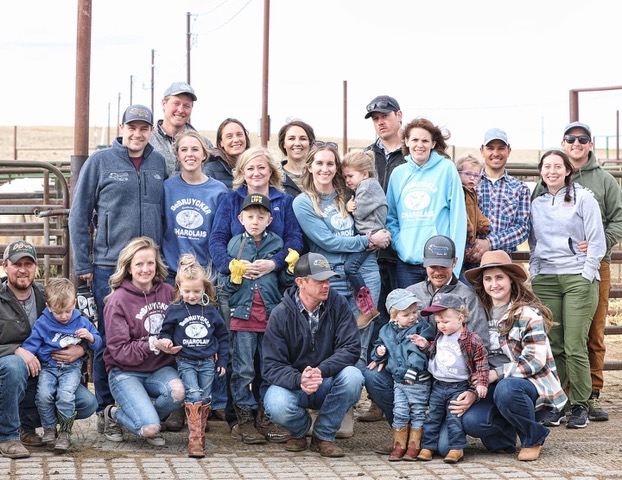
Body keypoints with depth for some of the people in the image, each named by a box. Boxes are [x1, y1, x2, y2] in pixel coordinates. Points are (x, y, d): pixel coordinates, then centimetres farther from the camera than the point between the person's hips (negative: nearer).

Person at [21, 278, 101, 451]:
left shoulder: (82, 322, 8)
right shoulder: (42, 324, 5)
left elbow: (97, 344, 14)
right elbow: (31, 345, 4)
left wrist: (90, 337, -9)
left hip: (71, 367, -1)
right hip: (48, 367, 1)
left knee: (65, 395, -29)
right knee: (43, 395, -26)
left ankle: (65, 432, -9)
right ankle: (49, 429, -2)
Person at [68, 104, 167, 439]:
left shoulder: (159, 164, 9)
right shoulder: (100, 162, -2)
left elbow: (167, 211, 13)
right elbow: (79, 214, -1)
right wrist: (83, 265, -4)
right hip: (109, 266, -3)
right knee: (110, 340, 0)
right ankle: (106, 411, 8)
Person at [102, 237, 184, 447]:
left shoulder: (167, 292, 3)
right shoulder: (118, 300, -9)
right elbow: (119, 350, -12)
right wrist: (152, 345, -25)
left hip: (160, 369, 4)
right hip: (126, 372, -4)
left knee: (177, 391, -32)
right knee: (150, 428, -23)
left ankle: (147, 416, 2)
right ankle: (113, 414, 11)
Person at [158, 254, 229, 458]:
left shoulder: (210, 310, 5)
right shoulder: (174, 310, 0)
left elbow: (222, 336, 13)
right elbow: (165, 332, 11)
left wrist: (223, 361, 11)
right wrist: (166, 341, -12)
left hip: (207, 362, 3)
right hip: (185, 361, -3)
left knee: (205, 399, 3)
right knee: (194, 395, -19)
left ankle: (201, 436, 15)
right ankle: (194, 439, -22)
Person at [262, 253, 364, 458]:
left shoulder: (338, 304, -6)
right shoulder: (281, 314, -10)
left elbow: (351, 348, -14)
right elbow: (272, 366, -14)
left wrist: (321, 370, -32)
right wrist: (299, 380, -35)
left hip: (328, 383, 2)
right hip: (292, 384, -2)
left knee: (353, 376, -30)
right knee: (277, 407, -33)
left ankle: (323, 435, -7)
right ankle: (300, 429, 6)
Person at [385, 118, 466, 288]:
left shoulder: (446, 169, 1)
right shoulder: (398, 174, 12)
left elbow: (458, 216, -3)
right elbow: (391, 217, 16)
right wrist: (399, 244, -1)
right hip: (406, 261, 3)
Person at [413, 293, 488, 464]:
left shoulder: (471, 339, -12)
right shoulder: (440, 337, 8)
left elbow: (481, 361, -9)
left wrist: (481, 382, -15)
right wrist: (425, 345, 6)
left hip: (459, 387, -6)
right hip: (438, 385, 6)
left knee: (454, 418, -8)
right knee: (432, 416, 6)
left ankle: (457, 448, -1)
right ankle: (428, 446, 12)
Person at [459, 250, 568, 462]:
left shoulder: (529, 313, -8)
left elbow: (535, 361, -16)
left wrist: (492, 375, -25)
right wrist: (473, 391, -9)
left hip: (535, 385, -3)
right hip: (494, 387, 3)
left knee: (506, 388, -39)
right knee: (470, 421, -28)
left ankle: (533, 438, -9)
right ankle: (503, 438, 8)